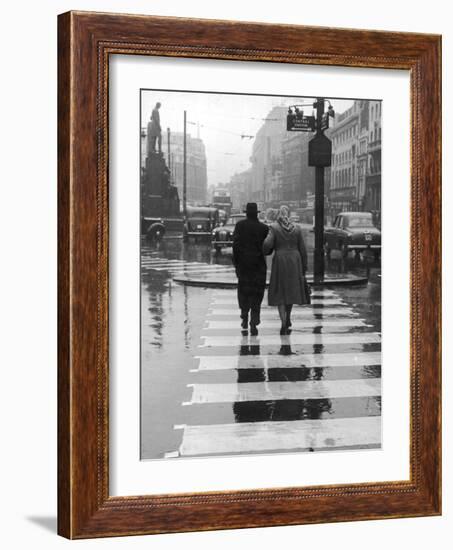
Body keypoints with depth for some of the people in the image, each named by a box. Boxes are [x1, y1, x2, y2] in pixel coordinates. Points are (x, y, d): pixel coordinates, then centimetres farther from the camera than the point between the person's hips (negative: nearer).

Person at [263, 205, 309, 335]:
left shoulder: (274, 228, -4)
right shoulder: (297, 228, 3)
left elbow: (267, 244, -17)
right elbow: (302, 250, 3)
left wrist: (266, 251, 7)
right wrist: (304, 268, 9)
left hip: (279, 262, -2)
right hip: (295, 262, 2)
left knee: (280, 292, 4)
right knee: (292, 290, 21)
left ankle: (284, 324, -8)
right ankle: (288, 318, 33)